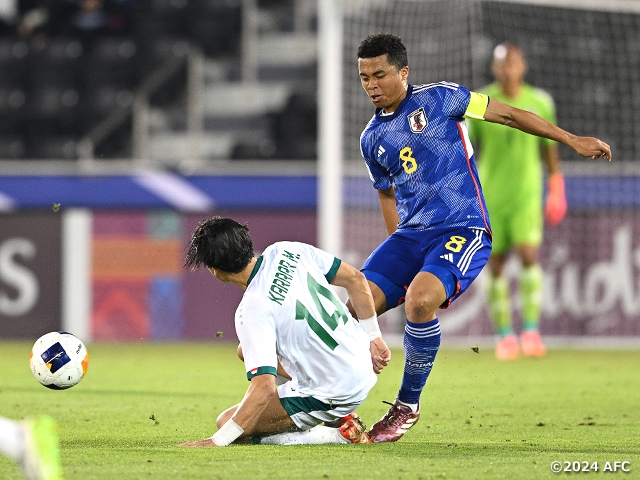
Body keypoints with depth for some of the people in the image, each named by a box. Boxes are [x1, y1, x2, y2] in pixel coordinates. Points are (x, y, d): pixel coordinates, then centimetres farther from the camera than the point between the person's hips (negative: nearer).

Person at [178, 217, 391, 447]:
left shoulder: (253, 310, -25)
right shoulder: (285, 251, -5)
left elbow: (264, 387, -29)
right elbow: (355, 279, 4)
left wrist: (217, 441, -26)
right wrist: (373, 337, 13)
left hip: (333, 396, -8)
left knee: (226, 422, -5)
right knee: (246, 350, 22)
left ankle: (336, 435, -5)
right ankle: (338, 416, 16)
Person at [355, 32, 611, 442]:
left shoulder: (439, 98, 0)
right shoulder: (372, 139, 14)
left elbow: (506, 114, 6)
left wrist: (572, 140, 6)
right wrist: (399, 253, 22)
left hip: (463, 230, -5)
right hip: (410, 236, 5)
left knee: (419, 299, -32)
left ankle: (408, 405, -14)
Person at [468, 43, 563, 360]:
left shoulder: (540, 102, 1)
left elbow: (549, 147, 12)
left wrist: (556, 189, 13)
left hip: (526, 194, 0)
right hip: (490, 195, 1)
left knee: (529, 254, -17)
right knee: (495, 264, 1)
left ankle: (531, 331, -14)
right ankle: (504, 335, 10)